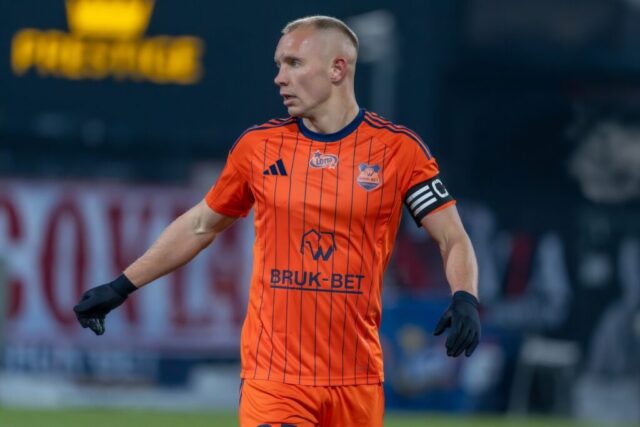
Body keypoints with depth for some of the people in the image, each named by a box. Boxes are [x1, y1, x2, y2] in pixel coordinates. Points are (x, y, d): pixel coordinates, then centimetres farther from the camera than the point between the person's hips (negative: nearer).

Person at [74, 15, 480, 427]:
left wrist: (465, 299, -19)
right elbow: (200, 224, 18)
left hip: (358, 381, 0)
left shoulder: (398, 147, 0)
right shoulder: (259, 145, 6)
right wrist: (120, 287, 18)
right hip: (273, 375, 0)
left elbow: (454, 239, 1)